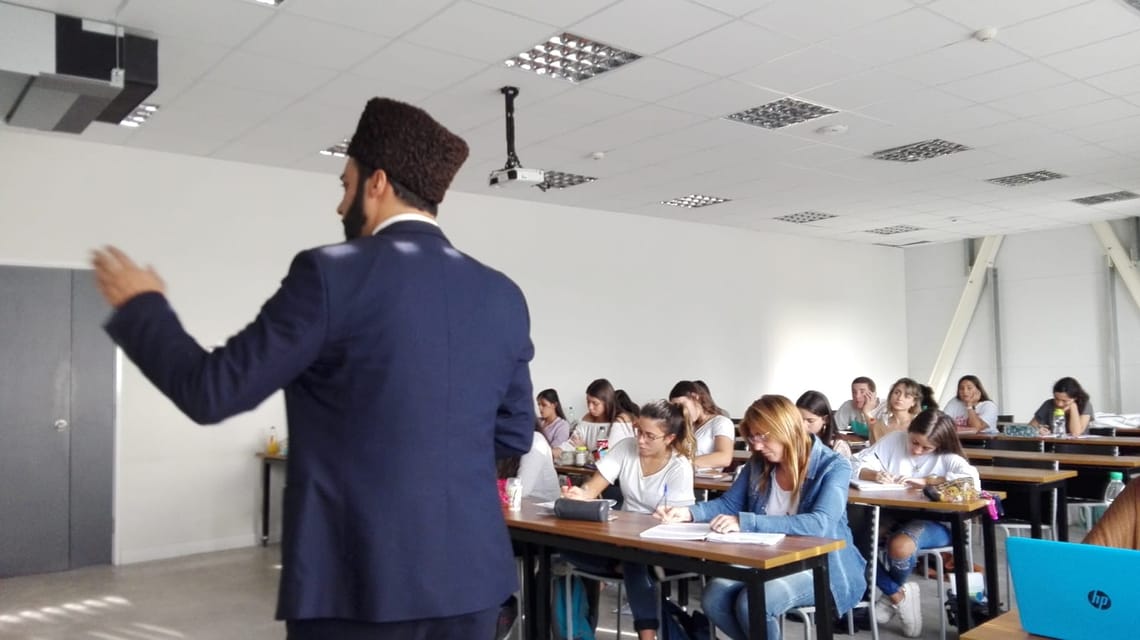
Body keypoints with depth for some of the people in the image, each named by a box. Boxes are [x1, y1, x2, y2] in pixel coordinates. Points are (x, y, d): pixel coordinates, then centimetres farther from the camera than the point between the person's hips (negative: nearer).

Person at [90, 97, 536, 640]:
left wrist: (141, 307, 10)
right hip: (468, 575, 5)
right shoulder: (502, 296, 3)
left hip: (360, 580, -5)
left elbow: (211, 392, -6)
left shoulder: (331, 275, -12)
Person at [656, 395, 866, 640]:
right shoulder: (759, 464, 1)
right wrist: (689, 512, -12)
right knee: (714, 599, -18)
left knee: (752, 603, -29)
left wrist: (745, 522, -37)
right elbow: (729, 504, 10)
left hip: (823, 567, -5)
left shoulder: (833, 467, -15)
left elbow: (819, 524, -29)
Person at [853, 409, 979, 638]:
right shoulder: (895, 439, 2)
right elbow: (856, 464, 5)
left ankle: (891, 596, 2)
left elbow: (972, 480, -25)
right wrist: (874, 474, -17)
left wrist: (925, 481, -23)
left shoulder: (947, 457, -4)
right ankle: (899, 595, 0)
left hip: (934, 522, -4)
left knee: (900, 546, -37)